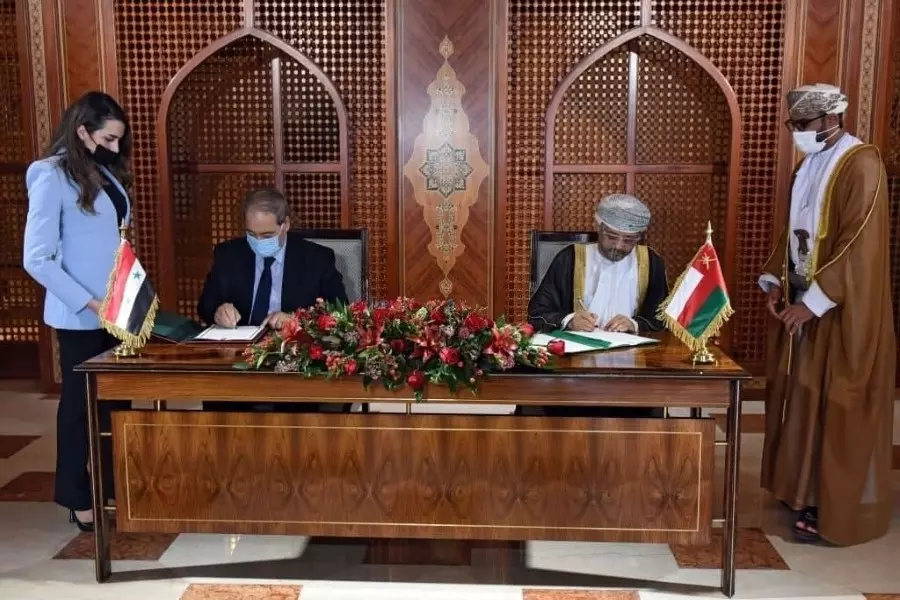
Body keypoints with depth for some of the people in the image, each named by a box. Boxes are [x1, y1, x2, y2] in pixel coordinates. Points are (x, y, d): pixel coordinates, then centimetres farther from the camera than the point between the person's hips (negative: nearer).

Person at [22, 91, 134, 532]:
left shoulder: (106, 172, 9)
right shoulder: (52, 177, -13)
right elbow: (36, 259, -17)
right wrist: (91, 303, -20)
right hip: (80, 315, -6)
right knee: (81, 402, 7)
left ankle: (114, 486, 29)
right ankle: (79, 500, 24)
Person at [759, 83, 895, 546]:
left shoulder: (861, 164, -15)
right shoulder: (809, 163, 11)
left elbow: (859, 245, -20)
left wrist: (815, 300, -20)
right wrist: (775, 279, 4)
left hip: (841, 309, -8)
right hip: (802, 298, 8)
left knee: (834, 405, -2)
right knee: (802, 396, 13)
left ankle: (833, 507, 9)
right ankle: (803, 487, 27)